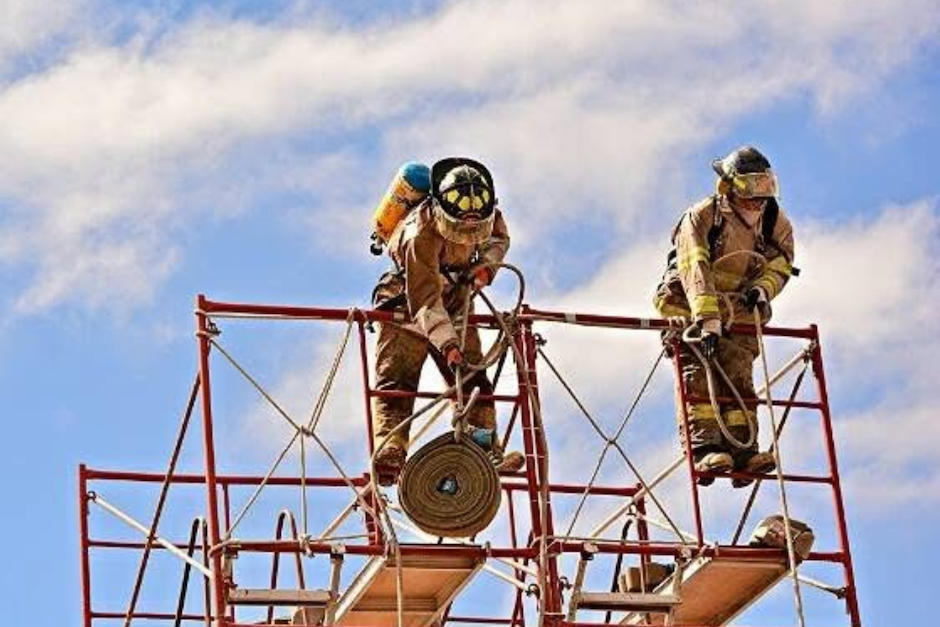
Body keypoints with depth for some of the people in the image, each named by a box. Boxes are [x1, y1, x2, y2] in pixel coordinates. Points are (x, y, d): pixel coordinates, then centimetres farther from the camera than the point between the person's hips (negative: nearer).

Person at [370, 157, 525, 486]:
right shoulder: (422, 234, -36)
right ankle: (389, 450, -31)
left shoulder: (485, 211, -15)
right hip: (408, 309, -5)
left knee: (474, 380, -6)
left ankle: (489, 454, -9)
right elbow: (424, 299, -41)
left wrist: (486, 264, -13)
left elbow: (499, 237, 9)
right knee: (396, 381, -20)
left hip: (454, 306, 5)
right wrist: (448, 344, -51)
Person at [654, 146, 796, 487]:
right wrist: (708, 320, -40)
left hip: (737, 310, 4)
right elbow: (696, 273, -29)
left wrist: (763, 288, -17)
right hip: (689, 306, -4)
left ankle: (743, 450, -15)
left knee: (738, 374, -9)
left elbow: (780, 265, 7)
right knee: (698, 372, -17)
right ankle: (703, 447, -26)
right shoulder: (701, 216, -19)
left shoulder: (776, 223, -4)